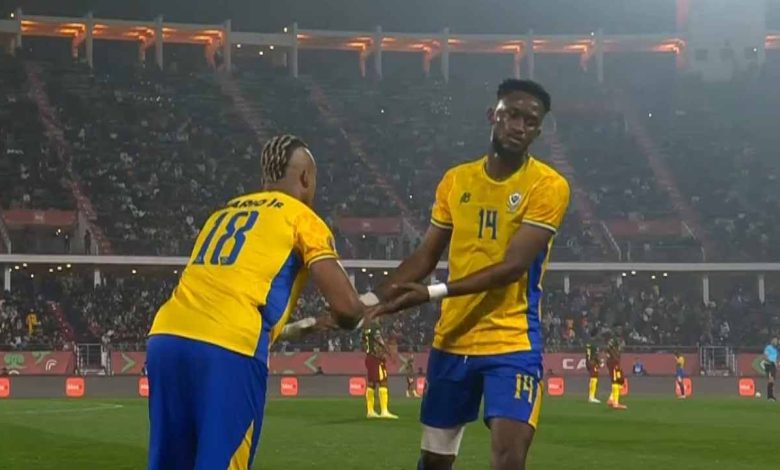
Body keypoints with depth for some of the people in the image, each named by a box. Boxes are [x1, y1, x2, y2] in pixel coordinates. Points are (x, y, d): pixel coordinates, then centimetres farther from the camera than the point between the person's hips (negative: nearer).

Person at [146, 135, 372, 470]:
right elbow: (345, 306, 1)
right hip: (228, 349, -6)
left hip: (165, 338, 6)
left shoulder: (224, 211, 29)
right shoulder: (303, 218, 10)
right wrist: (351, 316, 25)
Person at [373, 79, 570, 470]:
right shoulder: (456, 180, 6)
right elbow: (426, 255, 12)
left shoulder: (548, 186, -10)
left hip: (512, 344, -5)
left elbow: (514, 265, -18)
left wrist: (435, 293, -26)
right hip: (451, 341, 5)